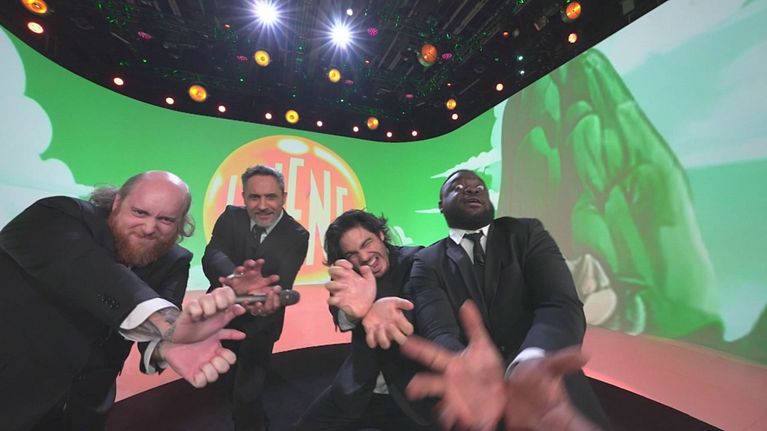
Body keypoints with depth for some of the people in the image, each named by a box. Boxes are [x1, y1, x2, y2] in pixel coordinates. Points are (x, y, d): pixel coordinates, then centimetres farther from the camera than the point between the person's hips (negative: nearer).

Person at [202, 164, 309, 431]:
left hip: (259, 324, -4)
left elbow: (281, 283, -34)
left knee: (247, 393, 4)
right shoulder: (231, 217, -14)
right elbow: (212, 256, -31)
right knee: (225, 382, 25)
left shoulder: (296, 236, -21)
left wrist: (264, 302, -58)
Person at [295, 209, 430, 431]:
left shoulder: (415, 261, -13)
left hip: (411, 391, -2)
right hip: (360, 390, 3)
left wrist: (379, 310, -49)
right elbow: (340, 314, -22)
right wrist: (353, 311, -47)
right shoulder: (353, 277, -4)